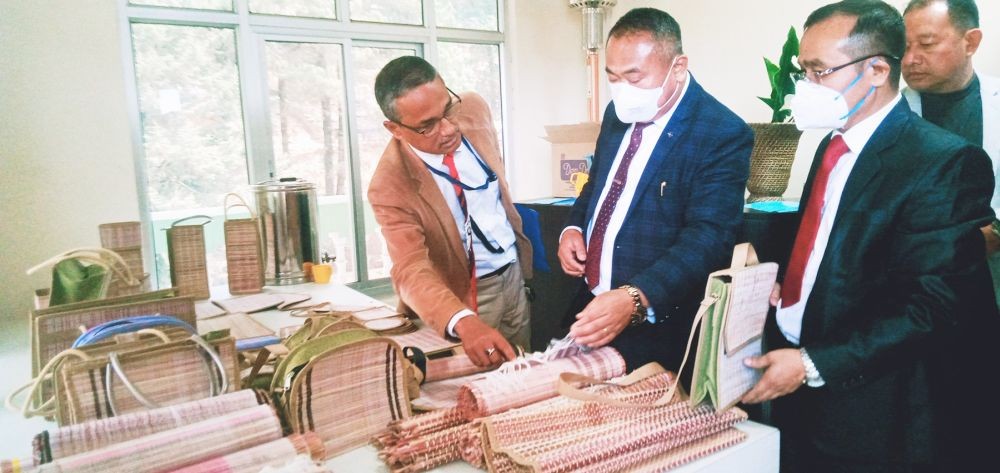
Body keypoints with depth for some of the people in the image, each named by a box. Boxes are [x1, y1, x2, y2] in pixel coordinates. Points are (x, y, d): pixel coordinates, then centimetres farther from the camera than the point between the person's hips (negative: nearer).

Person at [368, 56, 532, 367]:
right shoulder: (391, 186, -28)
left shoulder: (474, 108, -12)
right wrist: (463, 321, -54)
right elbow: (412, 271, -36)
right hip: (464, 295, -5)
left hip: (514, 273, 6)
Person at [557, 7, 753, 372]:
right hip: (591, 302, 7)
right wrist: (573, 227, -3)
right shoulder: (619, 112, 3)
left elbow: (708, 238, -26)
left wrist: (635, 299, -39)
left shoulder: (723, 135, -18)